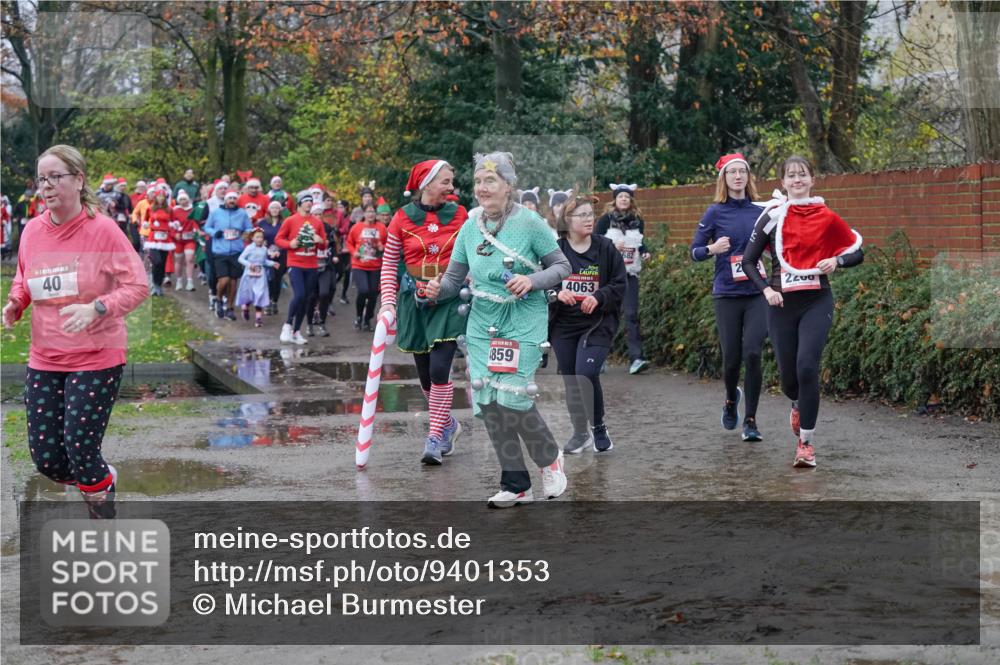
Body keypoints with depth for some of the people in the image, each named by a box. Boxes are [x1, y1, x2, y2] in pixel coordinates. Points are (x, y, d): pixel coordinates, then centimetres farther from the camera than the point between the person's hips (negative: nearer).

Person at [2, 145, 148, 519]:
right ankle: (101, 480, 36)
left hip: (96, 359, -5)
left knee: (80, 449, -10)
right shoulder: (32, 230, 2)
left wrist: (95, 309, -28)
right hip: (44, 360, 5)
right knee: (45, 459, 2)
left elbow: (138, 285, -13)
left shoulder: (102, 229, -13)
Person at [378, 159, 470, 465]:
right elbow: (389, 264, 3)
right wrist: (388, 302, -5)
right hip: (415, 302, 1)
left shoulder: (459, 216, 1)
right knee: (425, 374, 8)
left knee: (439, 369, -14)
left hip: (449, 300, -1)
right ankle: (448, 424, 32)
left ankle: (436, 437, -3)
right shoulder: (403, 218, -1)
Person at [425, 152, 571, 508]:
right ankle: (515, 485, 12)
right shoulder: (470, 227, 5)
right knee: (487, 401, 0)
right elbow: (455, 276, 8)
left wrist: (532, 281, -20)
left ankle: (550, 458, 16)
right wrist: (439, 289, -14)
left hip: (523, 322, -5)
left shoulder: (529, 222, -8)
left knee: (512, 398, -14)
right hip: (482, 323, 5)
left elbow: (562, 266, -3)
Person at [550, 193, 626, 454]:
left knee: (586, 373, -20)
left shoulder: (606, 248, -2)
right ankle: (579, 432, 28)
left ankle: (599, 427, 1)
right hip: (563, 325, 3)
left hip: (598, 324, -3)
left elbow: (619, 285, -1)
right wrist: (557, 293, -19)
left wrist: (599, 297, -18)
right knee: (570, 380, 9)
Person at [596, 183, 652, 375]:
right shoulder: (606, 219, -1)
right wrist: (611, 245, -21)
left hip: (630, 273, 2)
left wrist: (645, 252, -1)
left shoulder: (638, 220, 9)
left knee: (631, 314, -6)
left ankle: (636, 358, -13)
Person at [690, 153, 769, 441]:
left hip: (757, 293, 1)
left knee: (753, 353, -11)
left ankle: (750, 420, 0)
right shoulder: (716, 212, 0)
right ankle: (731, 399, 35)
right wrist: (712, 249, -17)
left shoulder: (760, 211, 6)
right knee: (732, 358, 2)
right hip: (727, 295, -1)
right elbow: (694, 251, 3)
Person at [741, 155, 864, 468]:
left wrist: (836, 260, -9)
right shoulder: (772, 216, 1)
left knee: (807, 367, -17)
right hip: (782, 303, 1)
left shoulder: (826, 217, 2)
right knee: (788, 374, 5)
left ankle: (806, 443, -7)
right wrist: (766, 289, -8)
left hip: (817, 302, -1)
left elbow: (857, 251, 11)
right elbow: (749, 260, 6)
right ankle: (798, 405, 44)